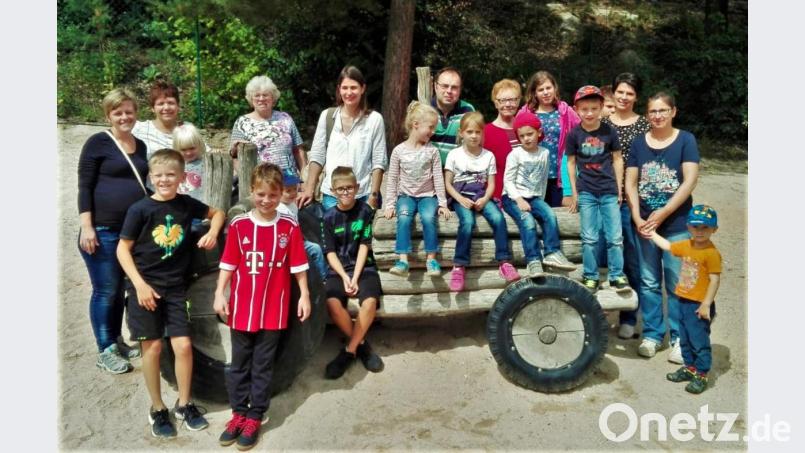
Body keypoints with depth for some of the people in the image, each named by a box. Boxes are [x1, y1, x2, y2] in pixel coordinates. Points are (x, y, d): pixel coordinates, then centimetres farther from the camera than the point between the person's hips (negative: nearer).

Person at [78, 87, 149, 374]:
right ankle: (105, 351, 14)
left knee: (120, 289, 14)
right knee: (105, 291, 2)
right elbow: (84, 187, -9)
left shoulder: (141, 146, 13)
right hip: (103, 230, -6)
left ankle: (116, 341, 28)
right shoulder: (98, 143, -6)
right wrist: (86, 227, -15)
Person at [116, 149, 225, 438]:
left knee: (183, 345, 0)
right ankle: (157, 409, 20)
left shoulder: (187, 204, 0)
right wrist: (140, 284, -13)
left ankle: (184, 404, 20)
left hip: (175, 287, 3)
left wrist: (213, 233, -2)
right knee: (152, 347, 2)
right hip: (145, 286, -3)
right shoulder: (140, 209, -10)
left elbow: (217, 213, 18)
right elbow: (123, 248, -6)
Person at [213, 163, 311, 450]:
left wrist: (304, 295, 0)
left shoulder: (289, 227, -3)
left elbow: (298, 265, 1)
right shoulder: (238, 225, -2)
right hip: (241, 308, 1)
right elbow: (228, 263, 0)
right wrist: (220, 293, -5)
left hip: (273, 309, -1)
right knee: (239, 363, 13)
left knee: (263, 365, 9)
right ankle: (239, 413, 27)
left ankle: (255, 417, 21)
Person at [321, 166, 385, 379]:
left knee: (370, 301, -30)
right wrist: (345, 277, -14)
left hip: (364, 267, -1)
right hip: (338, 269, 1)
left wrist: (356, 277, -12)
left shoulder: (365, 211, 2)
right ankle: (361, 344, -6)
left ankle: (350, 350, -11)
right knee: (332, 302, -28)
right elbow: (330, 252, 1)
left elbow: (364, 246, -3)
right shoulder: (329, 217, 4)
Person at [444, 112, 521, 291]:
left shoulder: (488, 156, 10)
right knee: (468, 221, -33)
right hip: (461, 197, -2)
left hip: (481, 196, 2)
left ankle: (504, 262, -20)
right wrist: (460, 199, -15)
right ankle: (459, 266, -27)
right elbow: (448, 184, 1)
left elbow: (491, 184, 6)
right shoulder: (454, 154, 3)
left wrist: (485, 199, -14)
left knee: (498, 218, -27)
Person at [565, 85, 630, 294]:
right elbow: (571, 163, 5)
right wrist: (574, 192, 4)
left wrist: (619, 189, 5)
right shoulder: (574, 134, -2)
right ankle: (590, 277, 14)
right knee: (589, 238, 3)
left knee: (615, 237, 2)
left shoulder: (609, 131, -1)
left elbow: (617, 159, 6)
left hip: (609, 191, 1)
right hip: (586, 192, 0)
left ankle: (617, 276, 14)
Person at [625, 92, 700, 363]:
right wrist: (638, 219, -7)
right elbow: (630, 183, 4)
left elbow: (690, 181, -9)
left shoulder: (685, 140, -2)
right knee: (649, 282, 8)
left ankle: (680, 338, 13)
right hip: (644, 223, 3)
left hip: (677, 224, -2)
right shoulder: (639, 143, 6)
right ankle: (652, 335, 20)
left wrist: (662, 213, -14)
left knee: (677, 284, 1)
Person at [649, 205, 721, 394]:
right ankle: (689, 367, 34)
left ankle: (701, 376, 12)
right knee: (685, 339, 19)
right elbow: (667, 246, 23)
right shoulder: (686, 246, 5)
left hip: (699, 305, -8)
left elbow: (715, 280, -20)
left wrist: (706, 304, -21)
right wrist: (652, 233, 25)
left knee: (699, 340, 1)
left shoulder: (712, 253, -18)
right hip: (684, 301, 8)